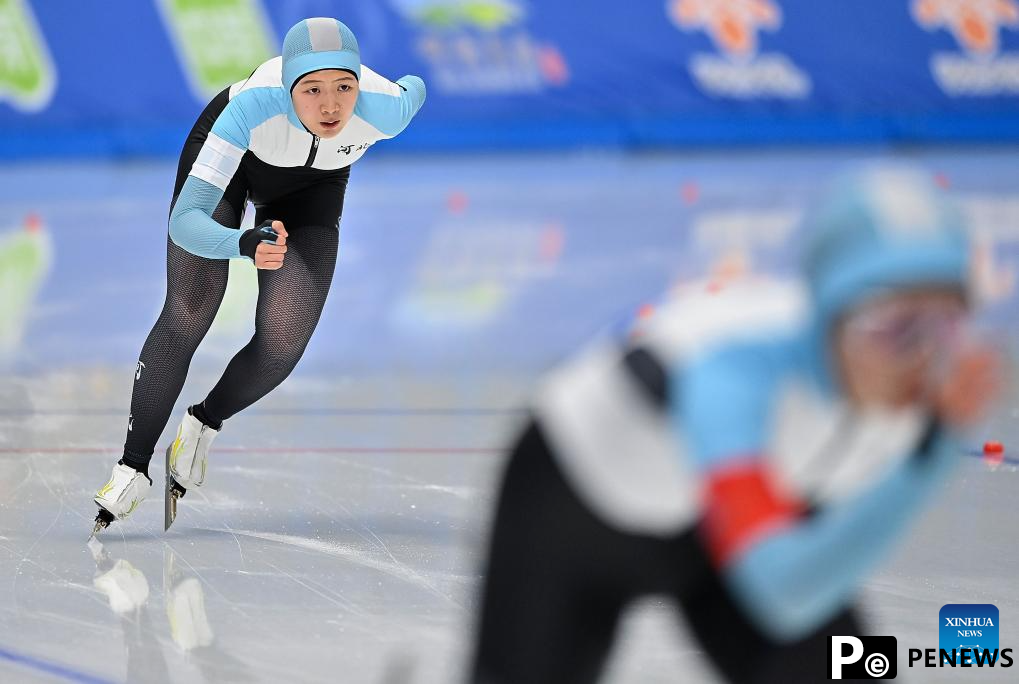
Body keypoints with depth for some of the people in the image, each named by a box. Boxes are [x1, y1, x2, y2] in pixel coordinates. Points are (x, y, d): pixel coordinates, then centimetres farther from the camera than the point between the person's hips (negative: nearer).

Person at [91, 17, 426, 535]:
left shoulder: (384, 110, -37)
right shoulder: (256, 104, -43)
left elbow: (414, 89, -9)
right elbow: (186, 221, -46)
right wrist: (244, 245, -65)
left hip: (313, 185, 2)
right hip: (230, 151, -2)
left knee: (283, 343, -10)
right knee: (187, 318, -12)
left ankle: (204, 424, 19)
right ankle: (132, 470, 2)